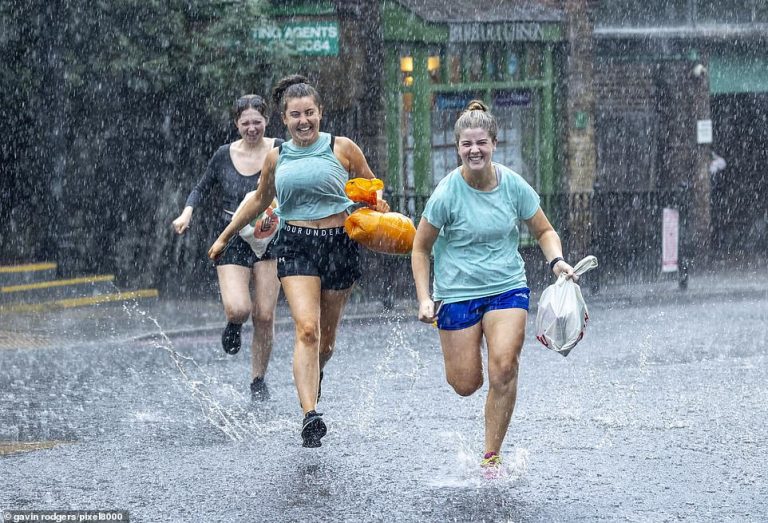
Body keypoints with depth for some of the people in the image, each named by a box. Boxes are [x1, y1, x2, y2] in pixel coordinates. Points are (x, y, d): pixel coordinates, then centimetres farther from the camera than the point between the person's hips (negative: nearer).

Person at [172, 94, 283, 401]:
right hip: (232, 240, 0)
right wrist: (187, 212, -3)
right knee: (238, 308, -20)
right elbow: (203, 188, 14)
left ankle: (258, 381, 16)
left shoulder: (279, 151, -2)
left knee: (264, 316, -2)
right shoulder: (225, 155, 3)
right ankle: (234, 325, 19)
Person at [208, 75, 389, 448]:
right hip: (296, 246, 0)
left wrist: (381, 209, -9)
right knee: (306, 329, -19)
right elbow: (259, 201, 24)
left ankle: (313, 376, 43)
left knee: (327, 337, 8)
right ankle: (310, 416, -27)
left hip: (339, 245, 0)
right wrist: (225, 237, 29)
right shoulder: (277, 158, 9)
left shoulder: (342, 149, 3)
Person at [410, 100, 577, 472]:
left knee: (503, 369, -18)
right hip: (457, 292, -1)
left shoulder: (514, 186, -5)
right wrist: (424, 299, -9)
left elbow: (544, 232, 7)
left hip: (508, 286, 1)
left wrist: (557, 260, -13)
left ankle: (492, 456, -6)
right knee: (465, 384, 0)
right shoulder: (447, 193, -12)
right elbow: (421, 249, -2)